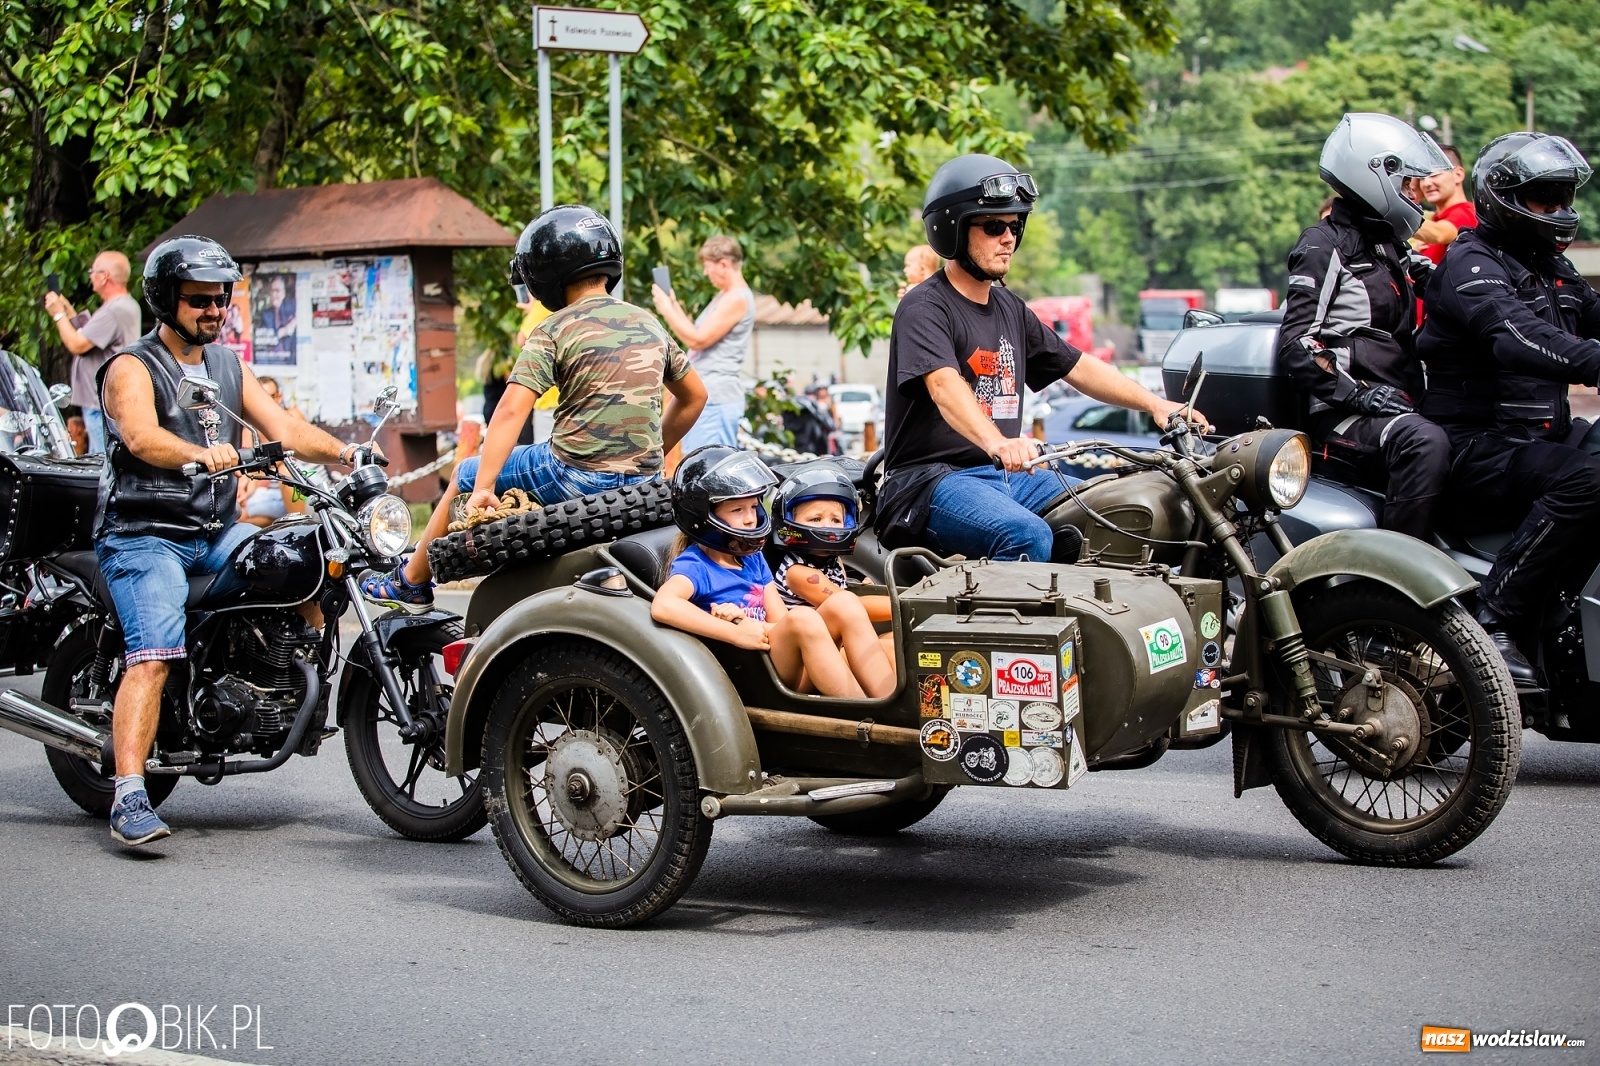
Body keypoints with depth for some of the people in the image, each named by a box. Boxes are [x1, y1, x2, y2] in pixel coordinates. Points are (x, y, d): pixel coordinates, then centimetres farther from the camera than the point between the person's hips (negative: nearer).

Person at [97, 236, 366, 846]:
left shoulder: (229, 367, 18)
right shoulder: (132, 368, -4)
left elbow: (283, 428, 8)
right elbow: (141, 436, -23)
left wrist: (344, 452, -8)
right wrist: (199, 453, -41)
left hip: (216, 532, 7)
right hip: (144, 536, -6)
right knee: (153, 657, -24)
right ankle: (129, 798, -28)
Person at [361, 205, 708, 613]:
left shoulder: (554, 331, -7)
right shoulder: (648, 323, 11)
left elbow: (511, 411, -17)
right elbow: (694, 396, 21)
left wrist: (482, 488, -18)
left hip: (574, 476, -6)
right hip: (640, 487, 7)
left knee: (466, 476, 17)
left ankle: (411, 583, 31)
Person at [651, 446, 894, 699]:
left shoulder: (753, 561, 18)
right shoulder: (694, 566, -4)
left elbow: (782, 624, 9)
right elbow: (663, 605, -27)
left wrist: (742, 619, -13)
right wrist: (736, 632, -25)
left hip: (793, 675, 8)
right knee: (803, 618, -30)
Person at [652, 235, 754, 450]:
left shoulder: (737, 299, -14)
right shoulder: (723, 296, 19)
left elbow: (698, 340, -18)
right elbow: (698, 336, 20)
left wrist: (667, 310, -8)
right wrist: (675, 306, 15)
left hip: (716, 399, -11)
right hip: (704, 395, 11)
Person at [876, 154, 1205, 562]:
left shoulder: (1011, 310, 19)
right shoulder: (924, 309, -9)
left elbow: (1078, 368, 23)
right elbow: (945, 386, -28)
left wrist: (1156, 404, 10)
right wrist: (996, 443, -46)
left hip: (1007, 475, 8)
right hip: (934, 479, -8)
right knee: (1027, 536, -34)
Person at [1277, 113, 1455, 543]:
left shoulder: (1389, 250, 24)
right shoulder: (1325, 245, -3)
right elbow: (1297, 343, -13)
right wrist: (1356, 393, -21)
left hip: (1399, 406, 9)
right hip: (1341, 414, -9)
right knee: (1425, 443, -35)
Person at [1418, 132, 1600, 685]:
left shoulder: (1552, 269, 22)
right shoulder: (1470, 263, -9)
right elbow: (1517, 338, -28)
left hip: (1544, 433, 9)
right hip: (1479, 446, -9)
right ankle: (1491, 620, -29)